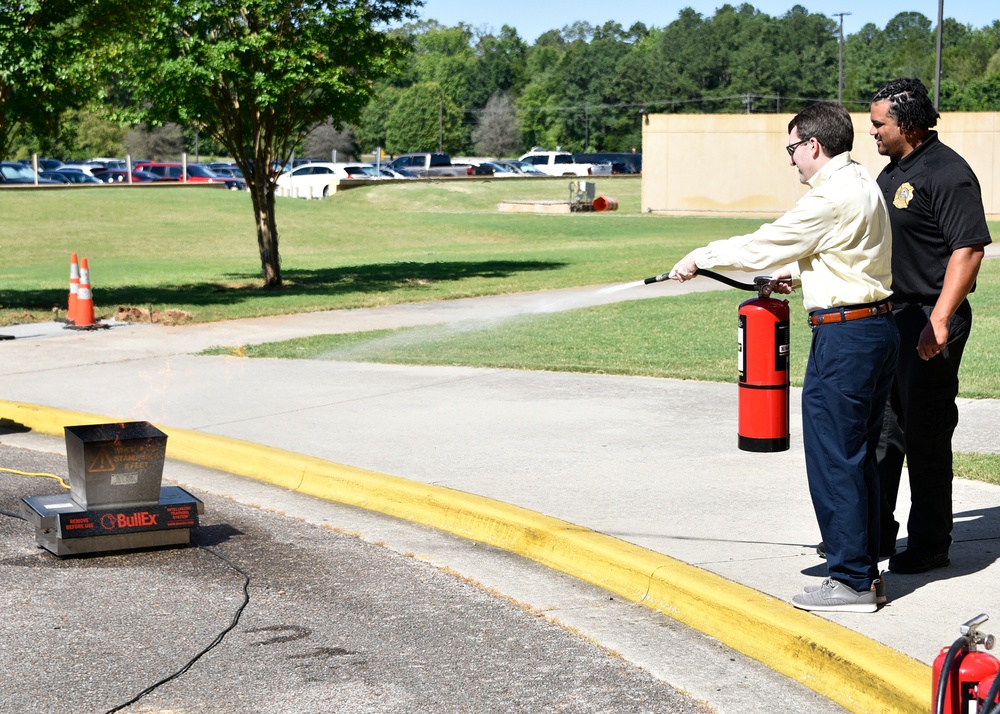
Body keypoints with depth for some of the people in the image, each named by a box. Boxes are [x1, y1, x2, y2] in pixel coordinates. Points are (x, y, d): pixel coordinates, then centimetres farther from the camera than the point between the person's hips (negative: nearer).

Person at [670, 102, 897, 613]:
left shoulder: (832, 197, -16)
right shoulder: (863, 186, 15)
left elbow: (765, 246, -8)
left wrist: (701, 257, 4)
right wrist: (796, 274, 16)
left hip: (843, 336, -10)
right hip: (877, 326, 10)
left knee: (833, 459, -4)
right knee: (860, 456, 15)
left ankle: (851, 581, 0)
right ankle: (865, 570, 21)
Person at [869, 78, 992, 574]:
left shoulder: (947, 174, -15)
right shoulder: (893, 170, 14)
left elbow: (969, 250, -21)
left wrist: (939, 320, -26)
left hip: (929, 323, -9)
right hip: (887, 316, 9)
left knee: (925, 435, -1)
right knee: (880, 429, 14)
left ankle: (930, 545, 10)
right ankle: (873, 532, 24)